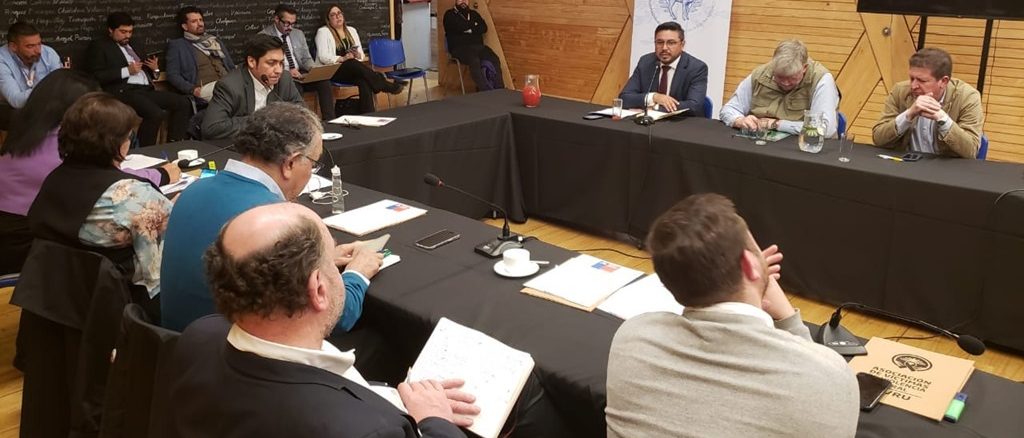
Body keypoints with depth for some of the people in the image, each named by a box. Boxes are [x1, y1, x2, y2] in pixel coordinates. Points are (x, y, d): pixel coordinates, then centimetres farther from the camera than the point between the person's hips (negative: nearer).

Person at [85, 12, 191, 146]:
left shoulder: (135, 46, 26)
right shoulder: (99, 46, 6)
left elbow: (148, 74, 29)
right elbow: (96, 76, -7)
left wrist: (155, 69, 5)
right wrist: (126, 71, -13)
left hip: (146, 90, 7)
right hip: (123, 92, -7)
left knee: (183, 103, -14)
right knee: (156, 114, -32)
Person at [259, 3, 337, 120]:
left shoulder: (298, 33, 14)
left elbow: (306, 58, 18)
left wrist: (313, 68, -6)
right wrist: (286, 72, -24)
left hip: (300, 74, 5)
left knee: (324, 82, -23)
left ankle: (329, 120, -21)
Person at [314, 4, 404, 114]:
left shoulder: (351, 30, 19)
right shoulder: (323, 32, 3)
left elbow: (361, 54, 15)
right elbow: (323, 57, -9)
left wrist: (358, 55, -10)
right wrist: (342, 59, -24)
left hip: (354, 70, 4)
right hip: (333, 71, -4)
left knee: (364, 81, -32)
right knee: (353, 63, -36)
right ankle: (388, 87, -33)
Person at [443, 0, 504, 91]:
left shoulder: (474, 14, 23)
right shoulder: (450, 14, 9)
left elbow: (484, 28, 8)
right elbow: (460, 27, -10)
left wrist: (470, 29, -5)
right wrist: (474, 25, 4)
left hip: (478, 46, 5)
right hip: (459, 48, -5)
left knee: (494, 60, -23)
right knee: (474, 61, -35)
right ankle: (486, 91, -41)